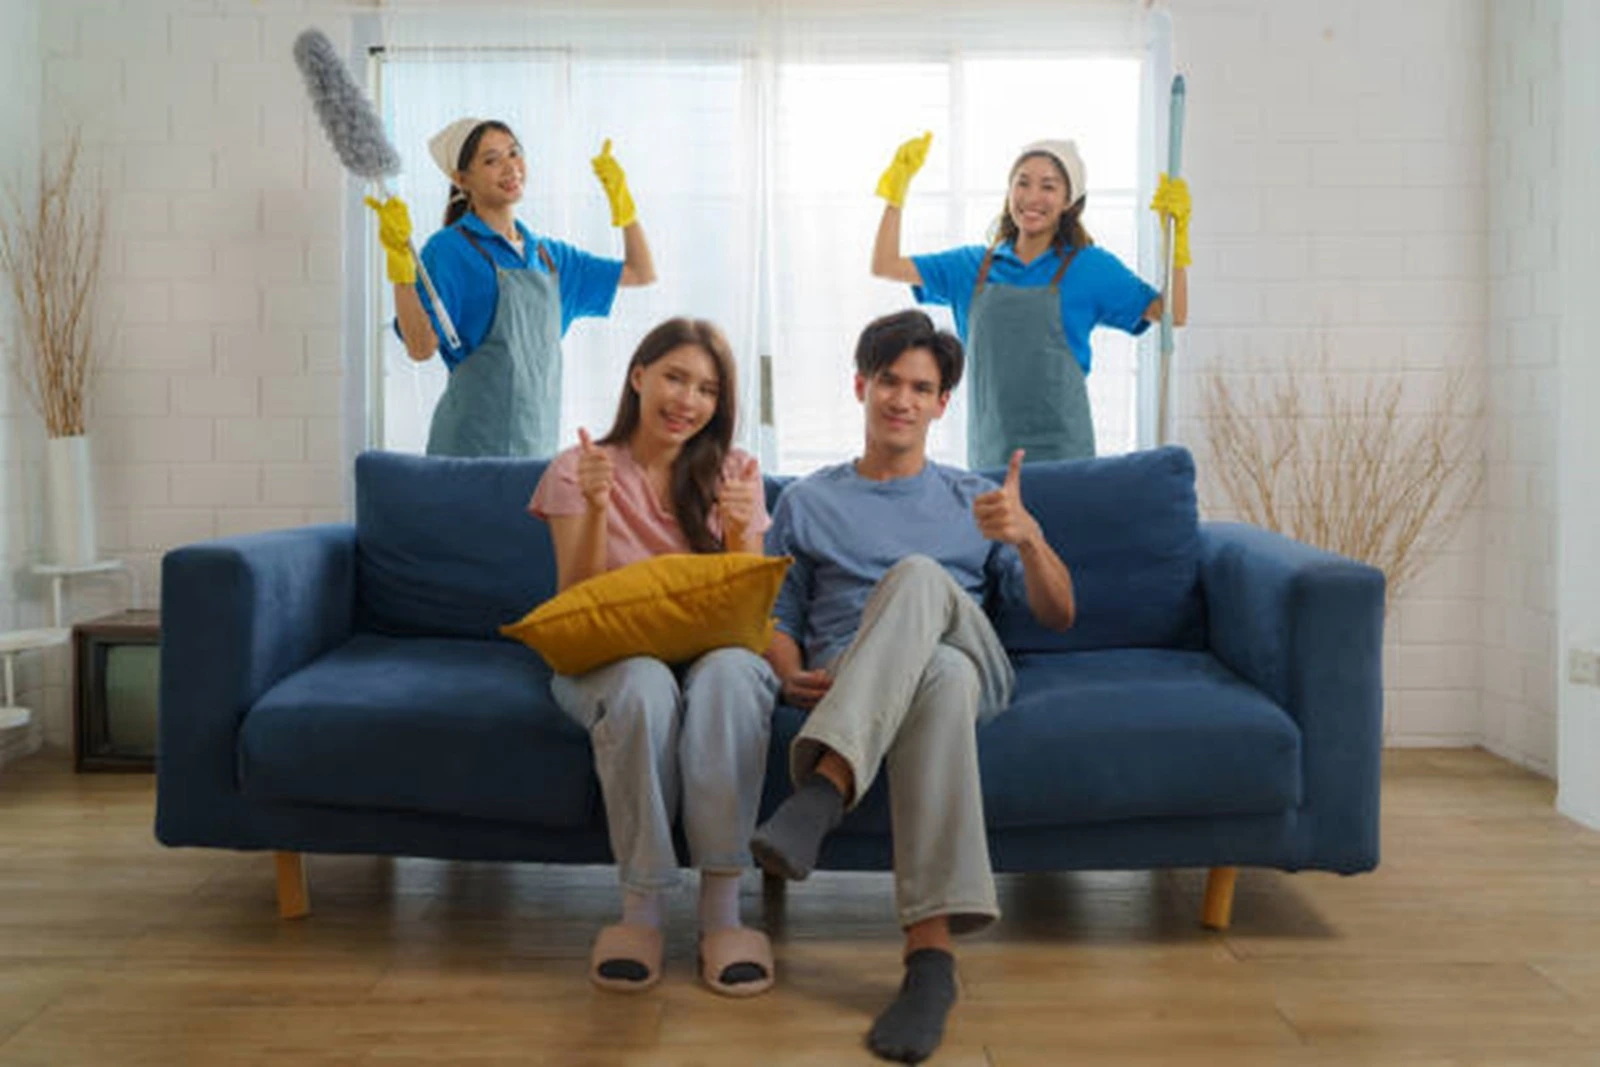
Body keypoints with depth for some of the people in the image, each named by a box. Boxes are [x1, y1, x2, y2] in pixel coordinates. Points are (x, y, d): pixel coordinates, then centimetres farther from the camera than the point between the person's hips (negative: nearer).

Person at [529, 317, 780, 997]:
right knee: (644, 684, -38)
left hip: (713, 651, 1)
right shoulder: (578, 471, 5)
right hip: (609, 658, -1)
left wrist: (740, 532, -15)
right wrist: (597, 508, -17)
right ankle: (641, 909, -26)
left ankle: (721, 908, -32)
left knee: (729, 672, -36)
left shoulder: (734, 473, 11)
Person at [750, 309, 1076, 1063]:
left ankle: (823, 788, -51)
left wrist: (1028, 536, -8)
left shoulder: (974, 500, 24)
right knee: (939, 676, -40)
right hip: (847, 686, 0)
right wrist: (792, 676, -7)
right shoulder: (806, 503, 24)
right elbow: (776, 619, 18)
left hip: (972, 667, 1)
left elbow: (1058, 616, 14)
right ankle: (931, 952, -51)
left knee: (919, 575, -36)